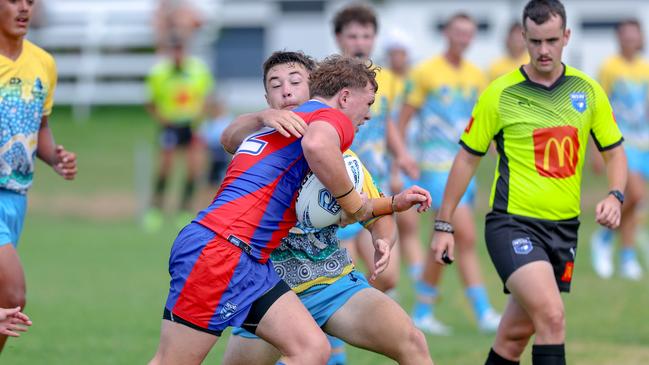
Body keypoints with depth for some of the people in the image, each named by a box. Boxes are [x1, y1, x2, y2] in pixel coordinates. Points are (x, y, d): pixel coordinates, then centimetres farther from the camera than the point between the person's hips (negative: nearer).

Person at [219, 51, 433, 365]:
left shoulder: (339, 153, 5)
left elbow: (377, 215, 13)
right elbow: (230, 139, -27)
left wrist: (382, 242, -11)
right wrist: (266, 117, -48)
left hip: (335, 281, 1)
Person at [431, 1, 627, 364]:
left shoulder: (588, 90, 4)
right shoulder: (500, 93, -6)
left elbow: (615, 152, 13)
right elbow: (467, 158, 3)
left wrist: (615, 196, -7)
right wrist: (444, 225, 3)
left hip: (565, 228, 4)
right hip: (513, 224, -4)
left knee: (517, 334, 10)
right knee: (552, 316, -24)